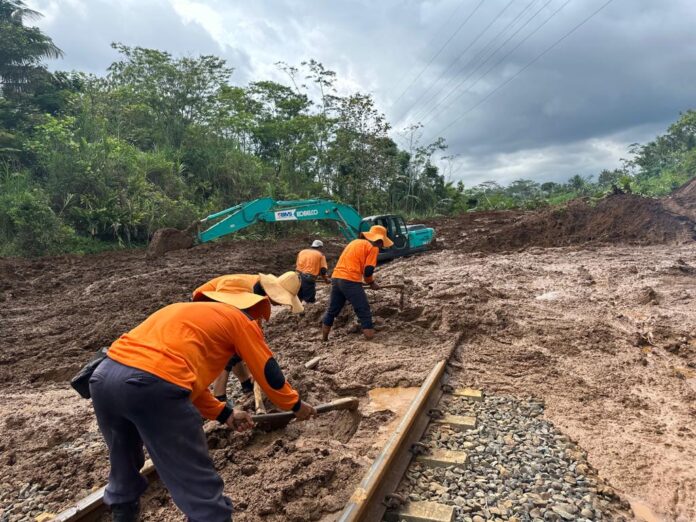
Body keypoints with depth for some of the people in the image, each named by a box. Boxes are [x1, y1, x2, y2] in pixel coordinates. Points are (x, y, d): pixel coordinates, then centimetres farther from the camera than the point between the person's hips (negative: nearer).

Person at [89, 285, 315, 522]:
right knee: (200, 487, 5)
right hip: (152, 385, -8)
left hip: (102, 376, 9)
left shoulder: (185, 313, 33)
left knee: (124, 467, 33)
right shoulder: (240, 319, 13)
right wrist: (296, 404, 35)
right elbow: (268, 371, 18)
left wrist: (224, 413, 38)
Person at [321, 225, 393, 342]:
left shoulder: (355, 242, 23)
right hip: (350, 281, -8)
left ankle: (324, 339, 28)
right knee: (364, 312, 2)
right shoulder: (373, 247, 0)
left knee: (332, 310, 18)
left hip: (336, 278, 8)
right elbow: (368, 270, -7)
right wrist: (371, 283, 12)